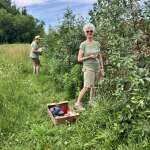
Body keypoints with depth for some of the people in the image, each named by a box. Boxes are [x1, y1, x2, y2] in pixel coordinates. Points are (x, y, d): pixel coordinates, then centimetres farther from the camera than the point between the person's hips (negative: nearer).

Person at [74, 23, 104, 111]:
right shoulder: (83, 44, -4)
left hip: (97, 67, 5)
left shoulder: (97, 43, 8)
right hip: (88, 68, -4)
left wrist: (102, 68, 10)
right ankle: (78, 103, -1)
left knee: (94, 86, 8)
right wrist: (89, 57, -15)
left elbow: (100, 57, 13)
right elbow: (79, 59, -4)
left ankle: (91, 101, 24)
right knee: (87, 87, -11)